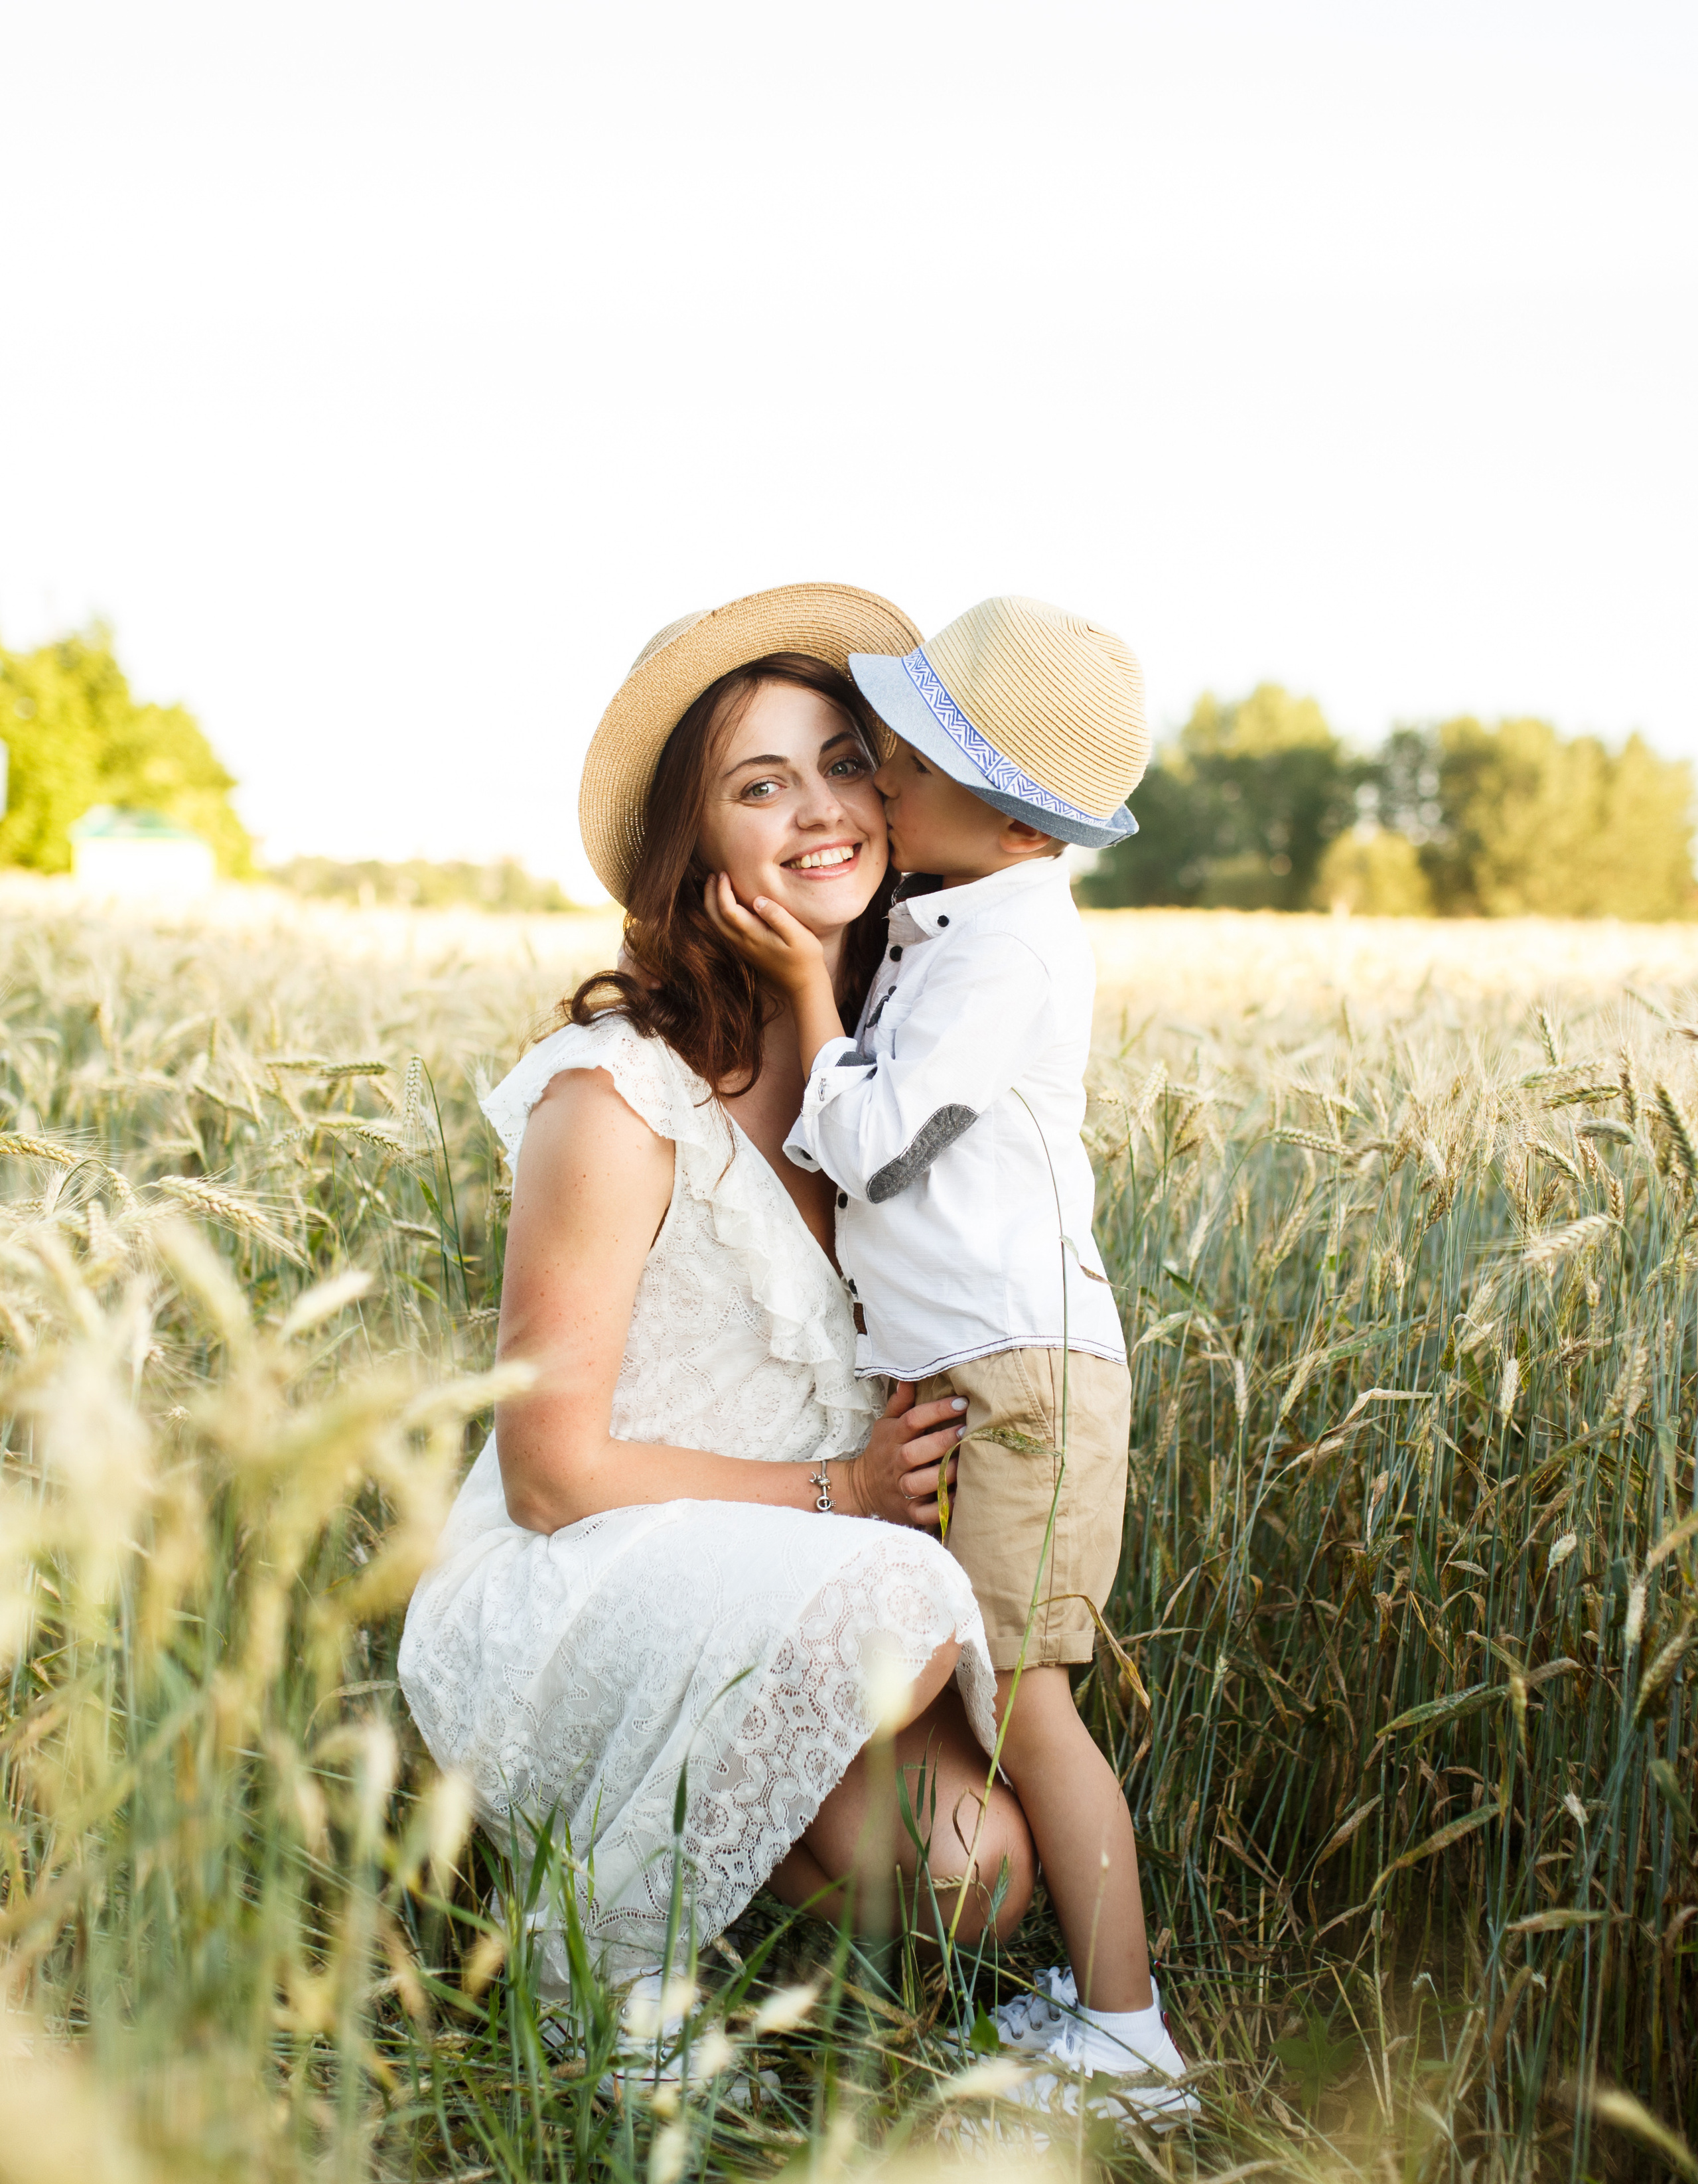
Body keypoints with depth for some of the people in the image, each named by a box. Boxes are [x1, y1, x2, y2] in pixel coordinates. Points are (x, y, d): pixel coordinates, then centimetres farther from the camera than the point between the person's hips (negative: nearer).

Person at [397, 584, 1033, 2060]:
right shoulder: (623, 1095, -18)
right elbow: (555, 1472, -15)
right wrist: (834, 1491, -13)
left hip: (769, 1607, 6)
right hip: (561, 1612, -6)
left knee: (993, 1861, -17)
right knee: (886, 1601, -32)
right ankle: (613, 1912, -6)